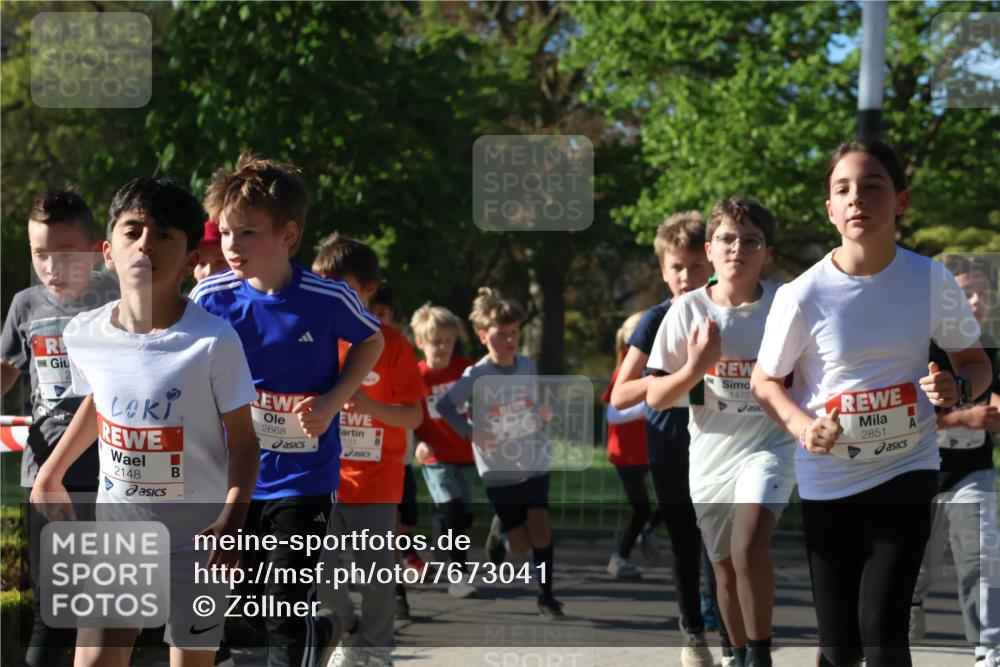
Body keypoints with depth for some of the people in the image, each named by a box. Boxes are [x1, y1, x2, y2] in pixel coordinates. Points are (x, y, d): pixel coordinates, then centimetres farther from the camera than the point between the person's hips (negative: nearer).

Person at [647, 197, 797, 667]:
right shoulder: (688, 310, -5)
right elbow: (656, 398, -2)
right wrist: (695, 368, -19)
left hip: (769, 446, -3)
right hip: (711, 453, 3)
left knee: (749, 546, -26)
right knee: (725, 569, 14)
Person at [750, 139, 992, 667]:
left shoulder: (931, 281, -9)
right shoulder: (802, 296, -13)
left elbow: (976, 363, 6)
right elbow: (764, 381, 2)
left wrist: (957, 386, -18)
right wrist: (803, 426, -18)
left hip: (906, 469, 0)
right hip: (828, 478, 0)